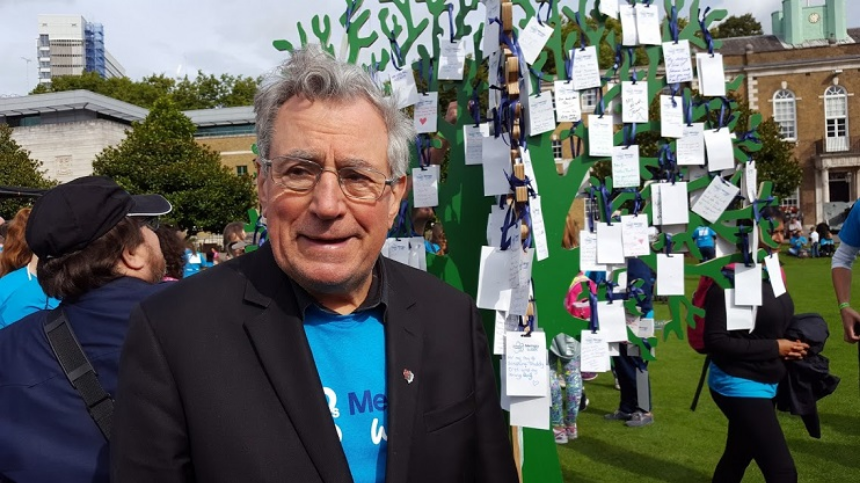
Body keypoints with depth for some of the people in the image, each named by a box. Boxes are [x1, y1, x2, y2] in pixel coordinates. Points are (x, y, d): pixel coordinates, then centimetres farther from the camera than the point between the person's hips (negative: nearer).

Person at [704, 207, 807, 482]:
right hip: (739, 386, -9)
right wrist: (774, 347, -19)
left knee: (737, 459, 21)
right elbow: (716, 341, -24)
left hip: (764, 384, 9)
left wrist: (790, 344, 0)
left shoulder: (770, 272, 6)